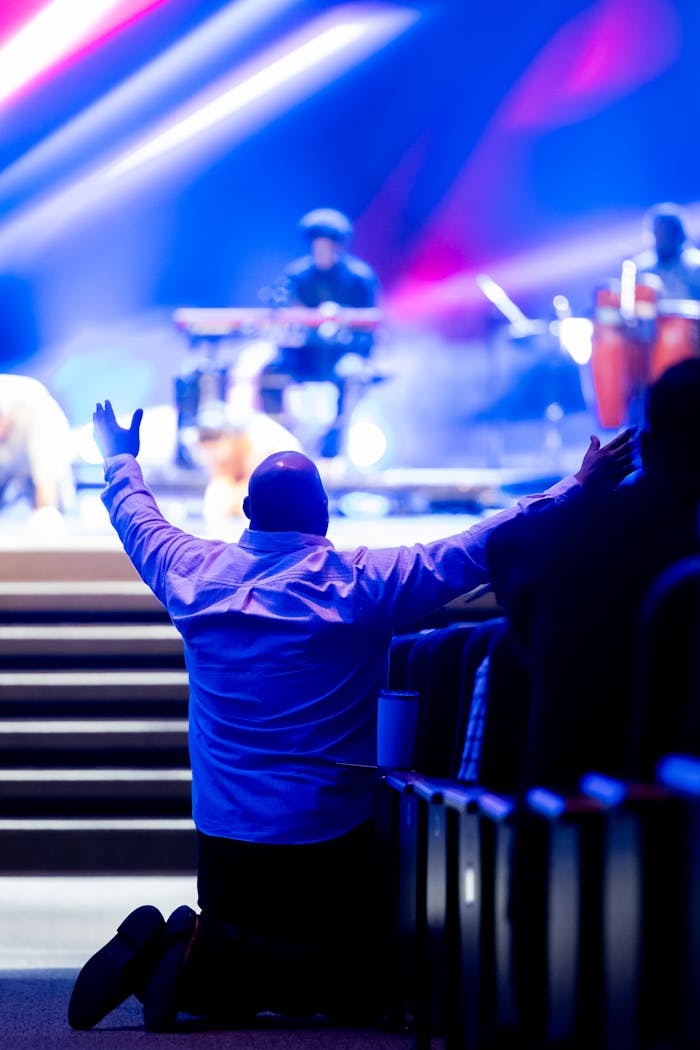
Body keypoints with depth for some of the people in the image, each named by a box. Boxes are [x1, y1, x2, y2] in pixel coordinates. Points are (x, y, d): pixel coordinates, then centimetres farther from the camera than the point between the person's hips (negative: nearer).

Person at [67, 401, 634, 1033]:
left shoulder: (196, 574, -2)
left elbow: (139, 524, 19)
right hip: (328, 840, -5)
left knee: (228, 985, 20)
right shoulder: (363, 583, -13)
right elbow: (481, 548, -10)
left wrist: (121, 461, 40)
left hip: (223, 836, 5)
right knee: (361, 978, 7)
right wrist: (578, 489, -1)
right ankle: (204, 955, -16)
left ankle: (156, 950, -14)